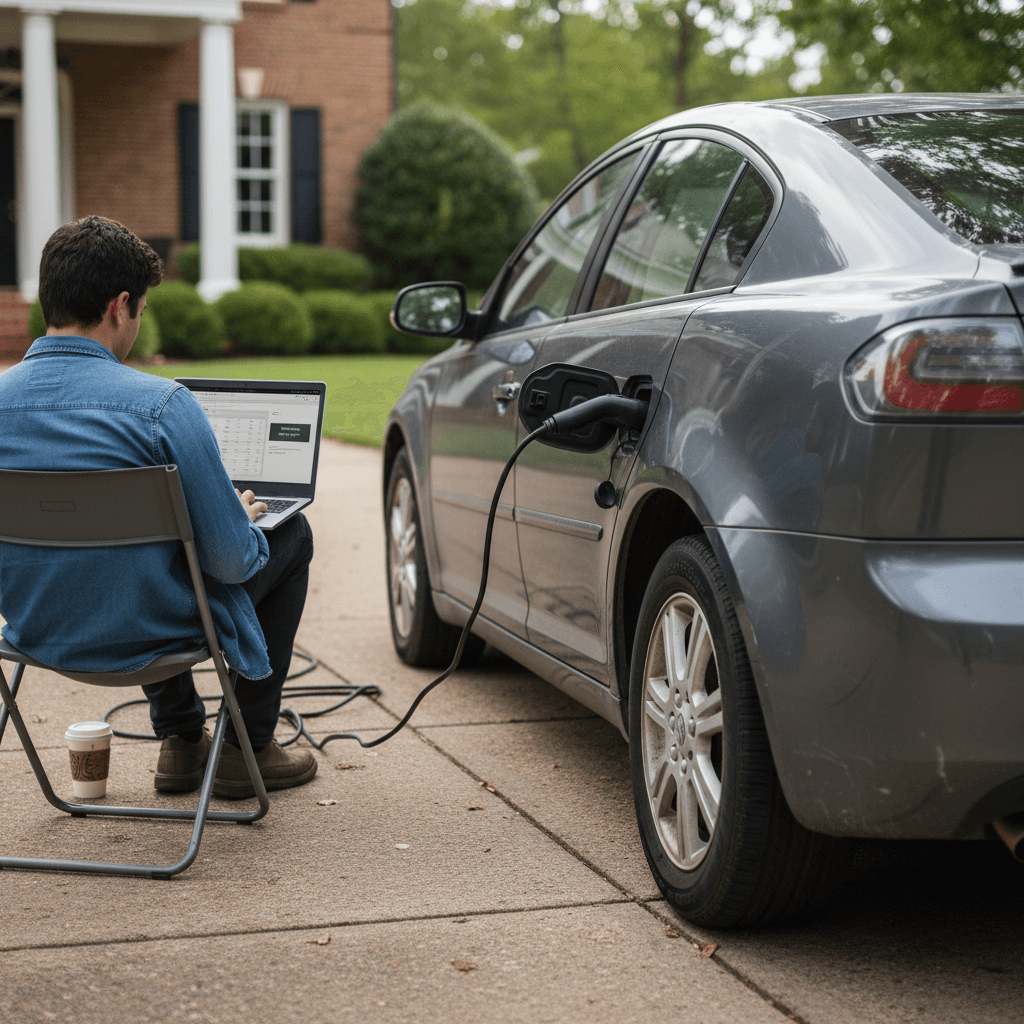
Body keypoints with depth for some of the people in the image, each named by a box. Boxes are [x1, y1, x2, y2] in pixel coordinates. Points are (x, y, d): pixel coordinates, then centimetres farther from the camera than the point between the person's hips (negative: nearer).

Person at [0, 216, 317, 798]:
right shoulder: (162, 405, -25)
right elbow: (232, 559, -21)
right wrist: (244, 516, 4)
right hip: (142, 638, -6)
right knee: (292, 533, 19)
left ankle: (182, 740, 39)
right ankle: (248, 747, 26)